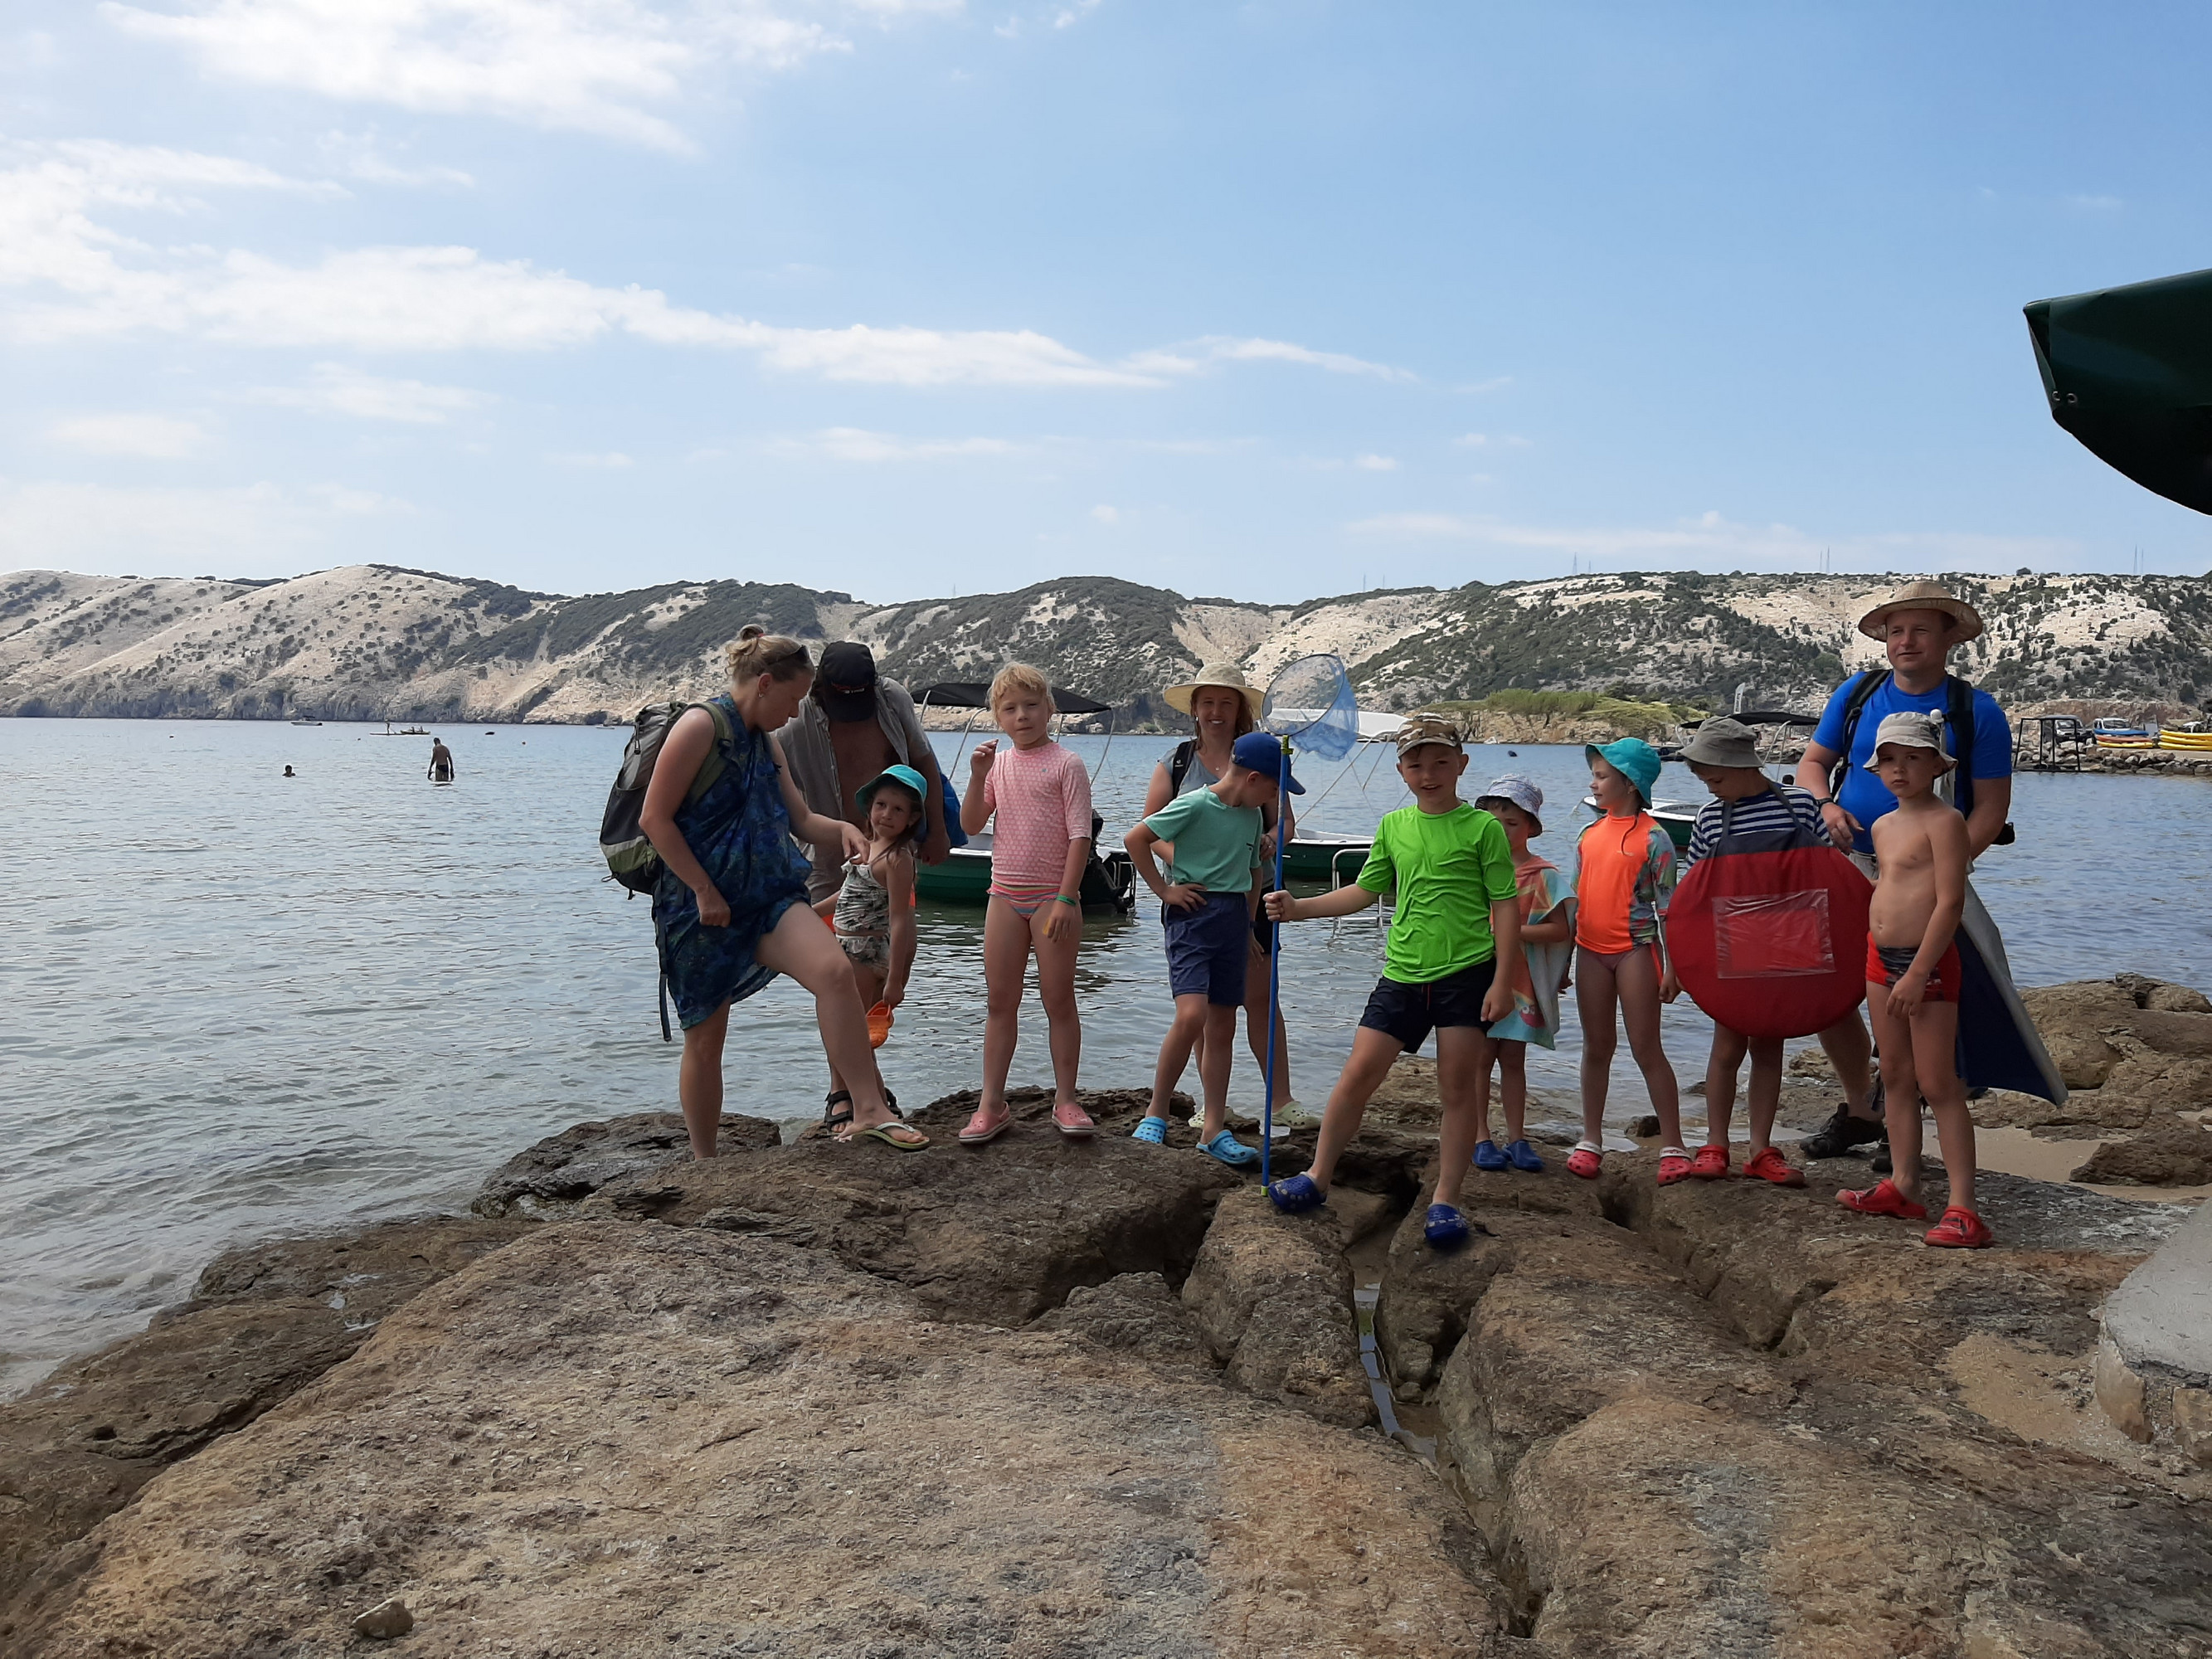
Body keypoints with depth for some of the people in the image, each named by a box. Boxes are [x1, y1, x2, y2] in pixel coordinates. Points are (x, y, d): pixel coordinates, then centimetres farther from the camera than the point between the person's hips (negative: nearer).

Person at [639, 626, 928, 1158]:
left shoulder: (767, 743, 16)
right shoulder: (702, 725, -9)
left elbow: (800, 819, 23)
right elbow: (654, 818, -14)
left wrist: (841, 828, 1)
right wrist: (704, 891, -16)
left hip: (766, 896, 6)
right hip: (700, 904, -6)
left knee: (834, 969, -21)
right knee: (705, 1036, 3)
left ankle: (870, 1109, -20)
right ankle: (703, 1164, 19)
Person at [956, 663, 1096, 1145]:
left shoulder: (1066, 764, -5)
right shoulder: (997, 763, 10)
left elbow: (1079, 835, -10)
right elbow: (970, 825, 5)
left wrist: (1066, 897, -17)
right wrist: (978, 776, -9)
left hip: (1052, 897, -4)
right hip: (1004, 895, 5)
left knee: (1058, 1000, 2)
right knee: (1000, 1001, 7)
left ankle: (1065, 1101, 13)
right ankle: (992, 1105, 13)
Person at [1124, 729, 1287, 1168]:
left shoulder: (1253, 815, 10)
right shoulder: (1195, 805, -12)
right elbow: (1135, 839, -13)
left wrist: (1247, 925, 17)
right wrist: (1163, 889, -11)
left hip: (1234, 919, 7)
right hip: (1192, 914, -7)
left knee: (1223, 1027, 7)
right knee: (1191, 1015, -20)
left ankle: (1214, 1130, 14)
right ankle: (1156, 1114, -4)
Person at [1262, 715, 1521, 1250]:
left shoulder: (1482, 827, -3)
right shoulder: (1393, 826, 9)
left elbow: (1505, 906, -3)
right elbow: (1364, 891, 16)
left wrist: (1502, 980, -8)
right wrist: (1299, 908, 6)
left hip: (1466, 974, -3)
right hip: (1403, 974, 3)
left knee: (1458, 1089, 2)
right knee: (1358, 1073, 1)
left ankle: (1445, 1201, 13)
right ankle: (1318, 1178, 14)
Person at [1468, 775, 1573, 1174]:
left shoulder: (1543, 875, -3)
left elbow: (1560, 929, -10)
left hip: (1520, 980, -1)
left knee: (1513, 1059, 7)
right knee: (1480, 1058, 4)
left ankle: (1516, 1138, 16)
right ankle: (1481, 1138, 11)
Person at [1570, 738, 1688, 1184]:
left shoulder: (1652, 837, -7)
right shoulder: (1590, 834, 10)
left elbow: (1667, 905, -7)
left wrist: (1671, 967, -10)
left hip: (1636, 949, -6)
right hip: (1591, 950, 6)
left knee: (1646, 1048, -4)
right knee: (1596, 1046, 11)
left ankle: (1672, 1147, 4)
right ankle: (1590, 1141, 19)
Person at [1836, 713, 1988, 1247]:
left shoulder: (1944, 820, -13)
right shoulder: (1883, 826, 13)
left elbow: (1950, 902, -19)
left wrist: (1918, 972, -22)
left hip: (1928, 962, -8)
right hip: (1881, 960, 9)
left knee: (1938, 1085, -7)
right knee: (1896, 1078, 14)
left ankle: (1962, 1208, -4)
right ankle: (1904, 1187, 24)